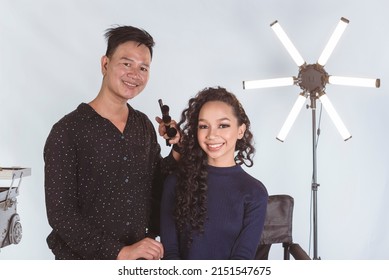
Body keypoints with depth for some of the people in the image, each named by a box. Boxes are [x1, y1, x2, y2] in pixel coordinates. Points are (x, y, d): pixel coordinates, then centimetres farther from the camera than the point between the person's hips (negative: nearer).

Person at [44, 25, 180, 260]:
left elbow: (155, 188, 8)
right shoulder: (68, 131, -14)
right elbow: (60, 213, -16)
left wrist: (178, 151, -8)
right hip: (84, 261, -5)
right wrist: (120, 252, -22)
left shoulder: (145, 126, 2)